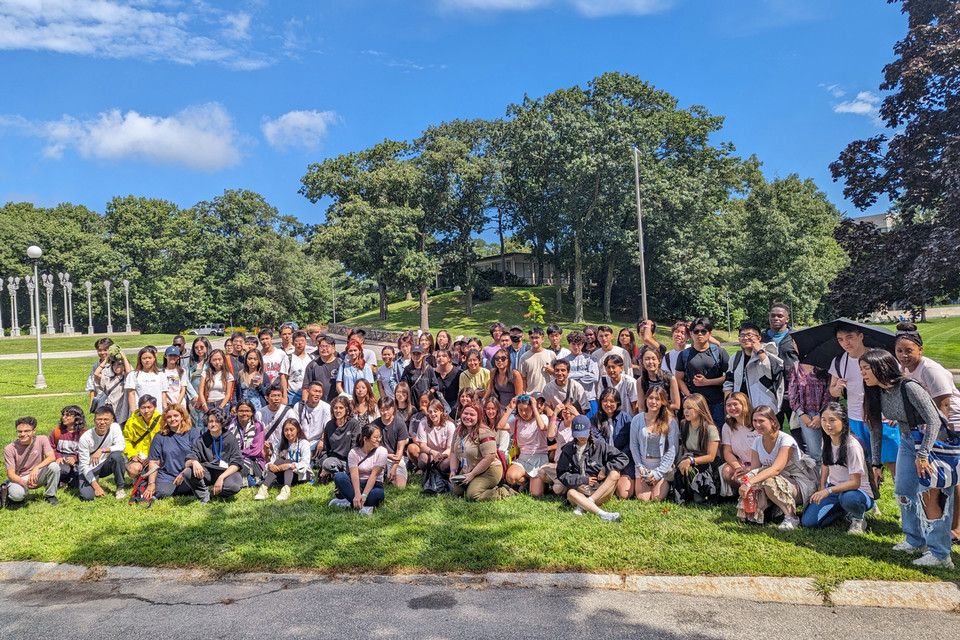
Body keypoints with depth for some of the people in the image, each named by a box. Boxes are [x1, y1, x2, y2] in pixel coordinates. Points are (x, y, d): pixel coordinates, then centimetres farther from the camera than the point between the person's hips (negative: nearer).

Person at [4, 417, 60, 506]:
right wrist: (24, 483, -34)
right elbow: (10, 474, -14)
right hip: (20, 479, -2)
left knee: (54, 466, -29)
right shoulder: (9, 449, -12)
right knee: (17, 495, -35)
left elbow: (52, 457, -21)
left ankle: (50, 495, -7)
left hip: (37, 476, 2)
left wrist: (37, 468, -40)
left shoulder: (42, 439, -10)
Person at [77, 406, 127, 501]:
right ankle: (96, 484, 13)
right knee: (87, 496, -25)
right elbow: (84, 465, -18)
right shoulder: (85, 438, -20)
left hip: (105, 465, 2)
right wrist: (96, 487, -24)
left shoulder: (115, 427, -14)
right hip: (90, 469, -2)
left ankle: (120, 488, -11)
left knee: (117, 455, -30)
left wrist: (102, 450, -38)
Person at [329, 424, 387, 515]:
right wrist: (357, 494, -37)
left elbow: (374, 475, -17)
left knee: (378, 493, -39)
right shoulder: (354, 452, -4)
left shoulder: (382, 451, -7)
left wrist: (364, 495, -30)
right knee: (338, 476, -28)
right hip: (358, 484, 2)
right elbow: (354, 474, -19)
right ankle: (362, 506, -32)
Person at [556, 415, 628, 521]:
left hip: (601, 491, 1)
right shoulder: (568, 449, 7)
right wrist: (583, 480, -7)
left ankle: (584, 506, -31)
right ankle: (603, 514, -46)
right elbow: (561, 474, 2)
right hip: (581, 491, -1)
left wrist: (605, 470, -8)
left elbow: (622, 458, 4)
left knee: (615, 474, -25)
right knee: (570, 493, -33)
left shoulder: (599, 445, 5)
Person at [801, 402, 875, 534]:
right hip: (834, 488, 6)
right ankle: (844, 509, 15)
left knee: (847, 497, -43)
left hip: (858, 491, -6)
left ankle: (858, 518, -7)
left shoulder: (852, 446, -21)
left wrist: (828, 491, -34)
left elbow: (855, 483, -23)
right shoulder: (826, 441, -1)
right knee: (808, 521, -11)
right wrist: (822, 489, 5)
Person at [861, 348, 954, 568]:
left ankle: (940, 554, 0)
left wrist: (923, 455, -28)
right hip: (908, 441, 7)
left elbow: (934, 421, -27)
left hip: (933, 441, -7)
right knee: (904, 491, 8)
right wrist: (876, 462, 5)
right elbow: (875, 428, 3)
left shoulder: (909, 387, -27)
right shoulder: (877, 393, -5)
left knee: (929, 495, -9)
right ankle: (916, 541, 25)